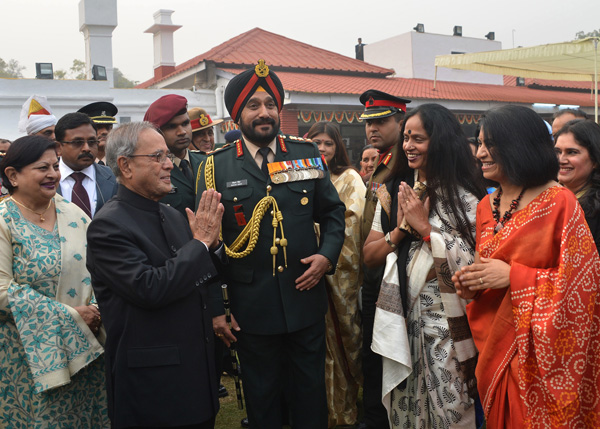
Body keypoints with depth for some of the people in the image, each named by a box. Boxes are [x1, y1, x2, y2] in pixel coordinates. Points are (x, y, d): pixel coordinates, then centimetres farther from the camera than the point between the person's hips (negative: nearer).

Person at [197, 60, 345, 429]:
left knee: (311, 391, 16)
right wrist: (214, 309, -5)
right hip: (251, 308, -1)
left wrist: (327, 254, -7)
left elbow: (333, 211, 11)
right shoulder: (217, 167, -4)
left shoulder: (307, 155, 3)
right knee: (262, 398, 15)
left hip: (306, 298, 2)